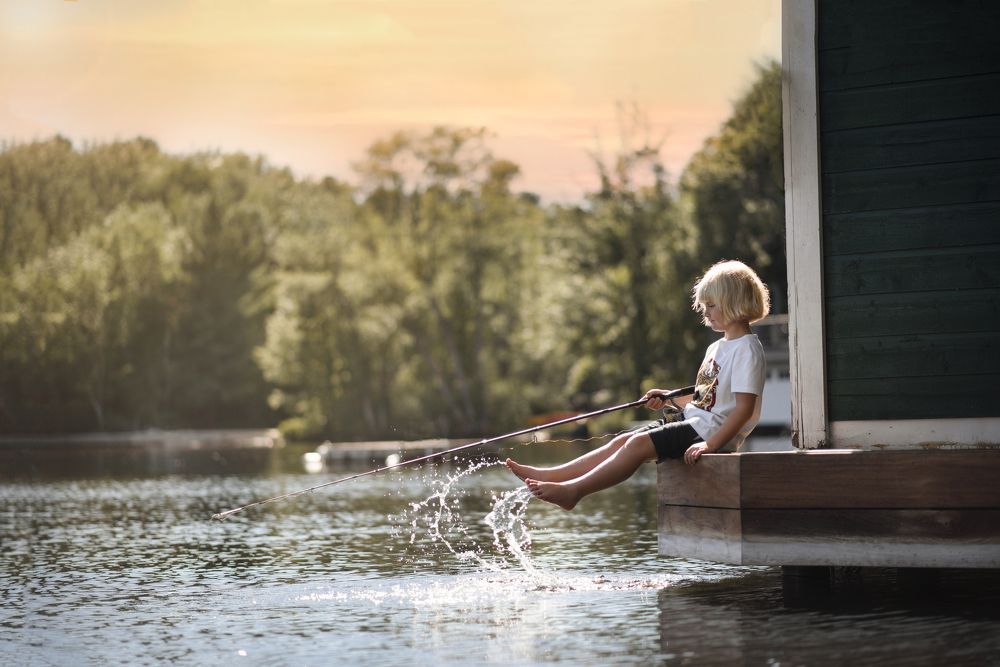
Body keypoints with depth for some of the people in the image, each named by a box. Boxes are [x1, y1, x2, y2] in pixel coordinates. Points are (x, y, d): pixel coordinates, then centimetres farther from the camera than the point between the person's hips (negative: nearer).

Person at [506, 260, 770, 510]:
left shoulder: (747, 349, -11)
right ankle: (549, 476, -8)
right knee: (623, 440, -3)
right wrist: (668, 398, 9)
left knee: (638, 444, -22)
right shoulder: (717, 348, 20)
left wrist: (711, 444, -27)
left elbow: (745, 407, -20)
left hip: (711, 431, -9)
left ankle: (574, 490, -26)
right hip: (693, 423, 9)